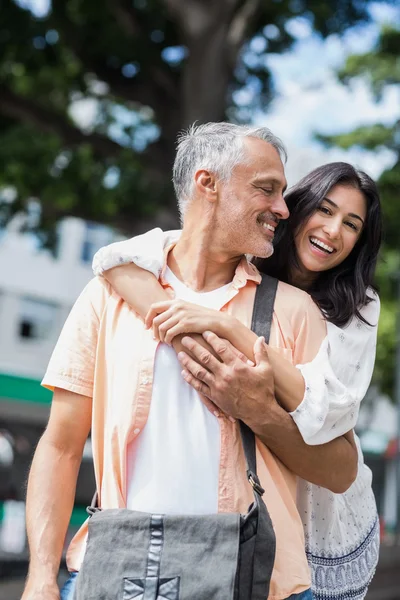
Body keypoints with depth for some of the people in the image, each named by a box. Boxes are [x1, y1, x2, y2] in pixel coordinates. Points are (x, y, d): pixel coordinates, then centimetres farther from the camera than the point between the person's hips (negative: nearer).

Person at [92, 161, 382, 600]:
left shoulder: (358, 309, -9)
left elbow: (324, 410, -27)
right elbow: (115, 258, -22)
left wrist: (223, 325, -35)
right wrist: (187, 338, -36)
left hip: (325, 522, 0)